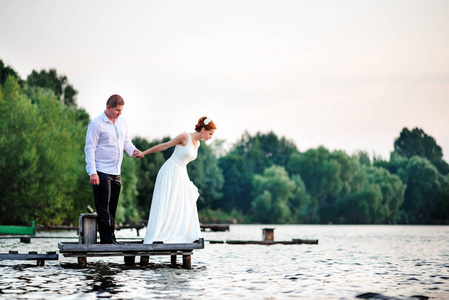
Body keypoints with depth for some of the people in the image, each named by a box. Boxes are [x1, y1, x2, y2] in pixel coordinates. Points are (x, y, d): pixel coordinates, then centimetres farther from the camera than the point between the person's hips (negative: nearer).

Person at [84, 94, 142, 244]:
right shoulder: (96, 124, -9)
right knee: (103, 208, -5)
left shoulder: (121, 121, 12)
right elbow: (89, 149, -10)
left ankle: (110, 238, 16)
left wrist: (133, 150, -1)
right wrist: (92, 172, -16)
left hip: (116, 172, 7)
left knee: (112, 207, 11)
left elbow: (126, 140, 22)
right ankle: (107, 239, -4)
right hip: (101, 172, -7)